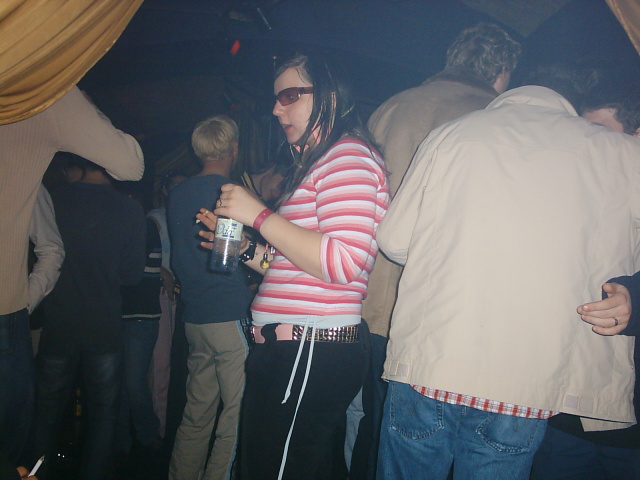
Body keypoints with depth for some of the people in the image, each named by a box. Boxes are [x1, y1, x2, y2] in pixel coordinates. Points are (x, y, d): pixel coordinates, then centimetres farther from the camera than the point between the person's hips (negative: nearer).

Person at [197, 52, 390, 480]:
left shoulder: (349, 156, -9)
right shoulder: (315, 162, 23)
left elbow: (344, 263, -24)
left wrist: (259, 215, -17)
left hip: (312, 353, -10)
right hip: (295, 351, 10)